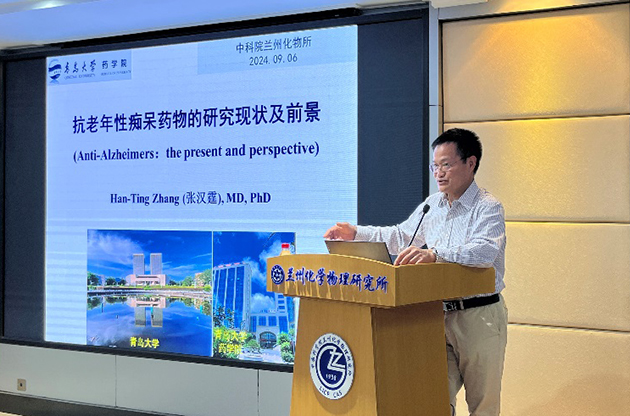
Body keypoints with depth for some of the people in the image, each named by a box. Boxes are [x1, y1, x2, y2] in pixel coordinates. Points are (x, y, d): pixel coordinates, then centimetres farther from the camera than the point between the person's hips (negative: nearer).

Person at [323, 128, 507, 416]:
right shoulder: (432, 205, 13)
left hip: (479, 316, -6)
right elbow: (400, 236, 26)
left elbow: (485, 251, -29)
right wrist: (356, 233, 16)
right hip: (440, 315, 6)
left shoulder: (487, 207, -10)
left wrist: (434, 254, -42)